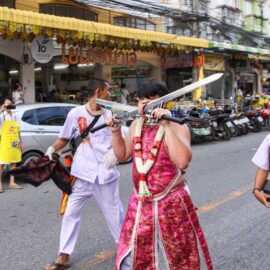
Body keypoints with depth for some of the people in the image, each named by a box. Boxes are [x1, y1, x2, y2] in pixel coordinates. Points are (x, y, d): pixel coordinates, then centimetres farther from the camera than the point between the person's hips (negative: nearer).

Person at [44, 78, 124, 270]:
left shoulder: (109, 114, 4)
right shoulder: (76, 113, -2)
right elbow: (65, 138, 8)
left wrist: (114, 151, -14)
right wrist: (52, 149, -9)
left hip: (106, 173, 1)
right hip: (82, 173, -1)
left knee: (114, 211, 12)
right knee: (71, 213, 3)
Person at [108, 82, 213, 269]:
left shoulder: (177, 127, -13)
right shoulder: (136, 125, 6)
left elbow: (183, 161, -30)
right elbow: (123, 155, 18)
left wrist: (166, 126, -31)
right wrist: (116, 131, 3)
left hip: (172, 203, -5)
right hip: (140, 203, 6)